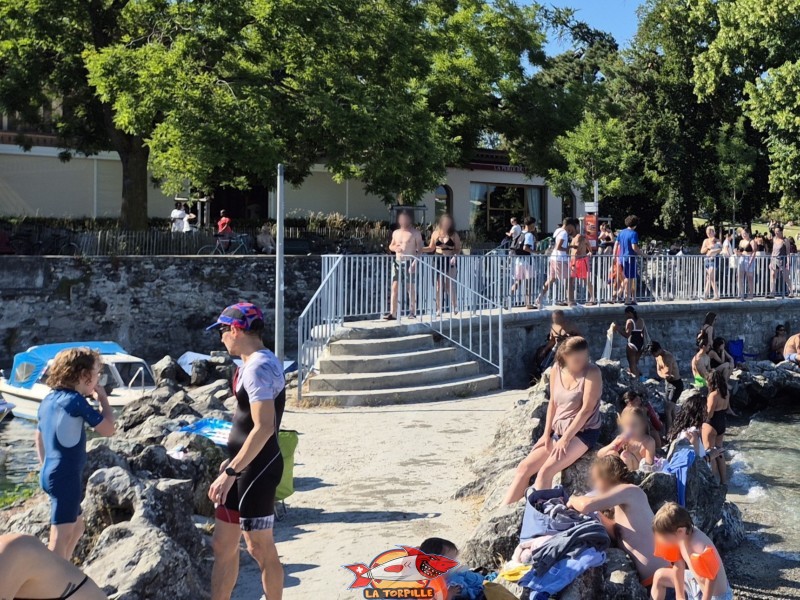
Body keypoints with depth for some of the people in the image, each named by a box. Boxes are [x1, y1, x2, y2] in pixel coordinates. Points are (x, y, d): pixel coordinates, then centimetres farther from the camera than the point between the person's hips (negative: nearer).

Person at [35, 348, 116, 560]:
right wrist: (103, 399, -2)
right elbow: (107, 429, -13)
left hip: (52, 473, 10)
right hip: (66, 477, -10)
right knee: (60, 538, -6)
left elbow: (39, 437, 20)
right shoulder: (75, 400, -16)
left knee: (77, 527, 22)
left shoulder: (49, 400, 10)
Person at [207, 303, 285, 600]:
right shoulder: (255, 364, 14)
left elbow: (264, 427, -26)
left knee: (260, 547, 0)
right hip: (246, 466, 10)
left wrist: (231, 472, -26)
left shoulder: (259, 367, -19)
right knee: (222, 544, 14)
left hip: (256, 469, -10)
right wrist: (232, 463, 25)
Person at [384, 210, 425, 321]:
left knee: (410, 287, 1)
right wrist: (394, 248, 0)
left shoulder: (415, 233, -2)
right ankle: (393, 313, -4)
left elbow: (420, 249, -6)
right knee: (395, 287, -3)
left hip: (409, 262, -4)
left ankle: (412, 312, 11)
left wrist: (414, 263, -16)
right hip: (398, 262, 4)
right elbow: (391, 246, 25)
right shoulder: (396, 233, 13)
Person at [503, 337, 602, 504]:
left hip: (583, 433, -6)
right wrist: (547, 434, 3)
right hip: (558, 431, 6)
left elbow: (587, 410, -18)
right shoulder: (556, 370, 2)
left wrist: (565, 439, -19)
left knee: (545, 471, -24)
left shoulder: (592, 373, -15)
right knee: (525, 466, -4)